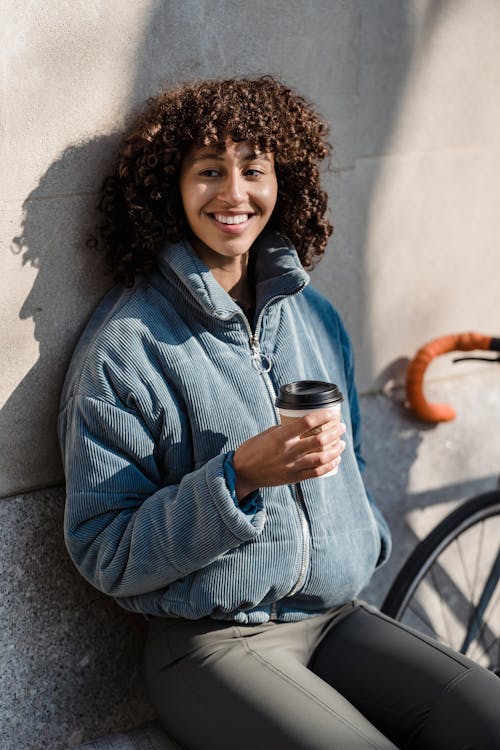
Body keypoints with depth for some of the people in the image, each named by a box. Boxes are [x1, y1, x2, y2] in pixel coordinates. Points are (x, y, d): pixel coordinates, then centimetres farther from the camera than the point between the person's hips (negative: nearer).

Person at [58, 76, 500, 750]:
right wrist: (238, 476, -23)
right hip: (213, 639, -5)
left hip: (335, 616, 6)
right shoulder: (125, 346, -10)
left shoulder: (313, 314, 10)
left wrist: (362, 544, 7)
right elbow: (104, 554, -11)